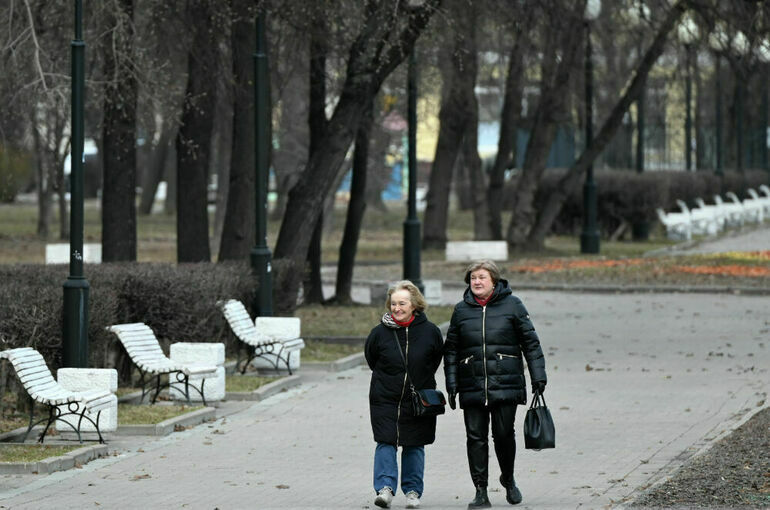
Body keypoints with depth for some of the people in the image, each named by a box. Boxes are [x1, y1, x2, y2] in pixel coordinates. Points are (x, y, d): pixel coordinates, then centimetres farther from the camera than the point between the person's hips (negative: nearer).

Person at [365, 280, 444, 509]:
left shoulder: (429, 331, -5)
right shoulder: (380, 332, -5)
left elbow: (437, 357, 12)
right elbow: (371, 358, 12)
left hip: (419, 400, 0)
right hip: (385, 398, 0)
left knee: (414, 446, 6)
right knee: (386, 442, -9)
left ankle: (413, 491, 14)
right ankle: (385, 487, -8)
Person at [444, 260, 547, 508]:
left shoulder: (512, 305, 3)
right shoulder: (461, 310, 9)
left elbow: (530, 342, 6)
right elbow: (451, 350, 13)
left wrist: (538, 376, 1)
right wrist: (451, 384, 7)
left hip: (506, 384, -2)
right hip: (472, 386, 2)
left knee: (504, 434, -2)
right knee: (476, 437, -1)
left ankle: (508, 479, 24)